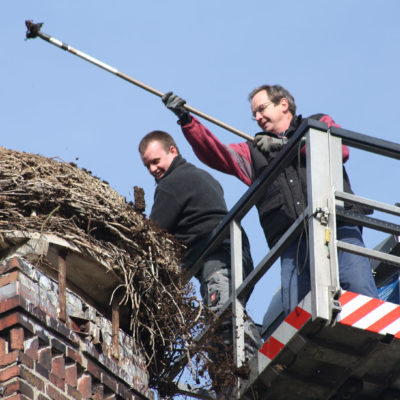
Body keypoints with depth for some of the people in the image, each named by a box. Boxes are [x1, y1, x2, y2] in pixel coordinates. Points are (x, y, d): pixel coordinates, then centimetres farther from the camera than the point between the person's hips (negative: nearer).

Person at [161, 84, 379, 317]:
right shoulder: (254, 152, 29)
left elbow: (340, 149, 4)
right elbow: (216, 155, 15)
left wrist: (287, 145, 3)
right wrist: (186, 120, 4)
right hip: (293, 242, 3)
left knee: (357, 285, -23)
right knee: (295, 311, -15)